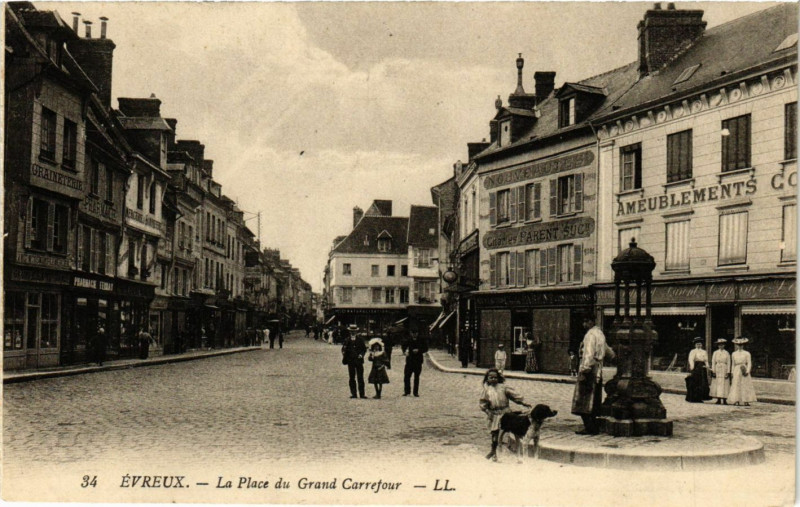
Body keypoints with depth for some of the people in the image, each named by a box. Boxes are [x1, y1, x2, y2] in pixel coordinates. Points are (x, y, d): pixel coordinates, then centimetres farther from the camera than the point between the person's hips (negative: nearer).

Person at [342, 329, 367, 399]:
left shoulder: (360, 340, 7)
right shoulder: (347, 340, 5)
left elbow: (364, 349, 12)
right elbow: (343, 349, 1)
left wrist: (361, 354, -5)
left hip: (359, 360, 0)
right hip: (350, 361, 0)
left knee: (360, 377, -1)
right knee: (352, 378, 2)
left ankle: (362, 393, 2)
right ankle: (353, 393, 7)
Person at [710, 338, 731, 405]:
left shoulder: (727, 353, 6)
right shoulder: (715, 353, 7)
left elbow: (728, 363, 3)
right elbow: (713, 362, 4)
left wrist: (728, 372, -5)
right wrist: (713, 371, -4)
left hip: (724, 370, -1)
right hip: (717, 370, 1)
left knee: (725, 385, -4)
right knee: (717, 384, -2)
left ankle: (724, 400, -3)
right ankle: (718, 400, 2)